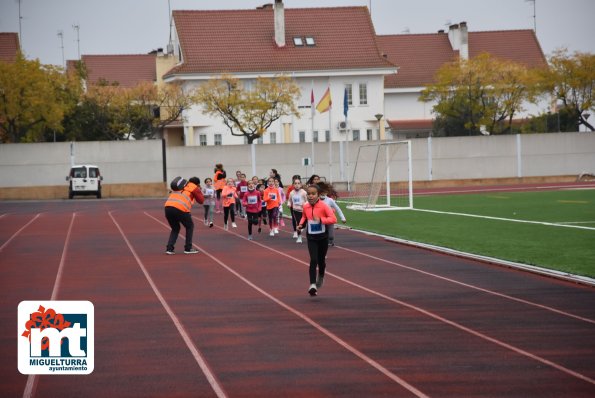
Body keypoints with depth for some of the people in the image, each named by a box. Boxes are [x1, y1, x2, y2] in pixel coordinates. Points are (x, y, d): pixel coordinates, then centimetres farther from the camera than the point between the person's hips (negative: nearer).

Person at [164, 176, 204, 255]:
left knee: (175, 228, 25)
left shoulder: (181, 186, 30)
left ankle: (169, 248, 11)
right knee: (190, 226, 20)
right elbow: (201, 200, 18)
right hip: (180, 209, -5)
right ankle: (188, 248, 17)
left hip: (168, 207, 5)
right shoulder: (194, 187, 13)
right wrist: (199, 191, 35)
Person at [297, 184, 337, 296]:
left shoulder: (323, 206, -15)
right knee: (313, 260, -14)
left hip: (323, 237, -1)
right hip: (311, 238, 1)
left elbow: (333, 219, -22)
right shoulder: (305, 207, -3)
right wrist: (301, 225, -2)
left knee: (321, 260, 16)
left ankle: (321, 277, 46)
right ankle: (312, 285, -17)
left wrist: (321, 220, -34)